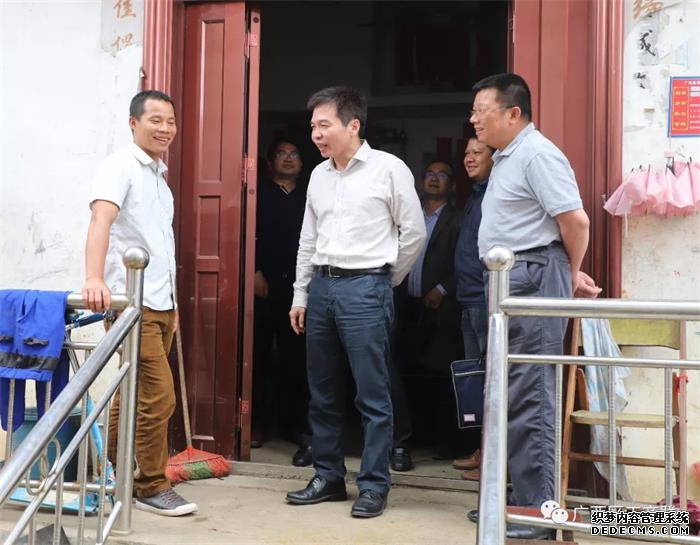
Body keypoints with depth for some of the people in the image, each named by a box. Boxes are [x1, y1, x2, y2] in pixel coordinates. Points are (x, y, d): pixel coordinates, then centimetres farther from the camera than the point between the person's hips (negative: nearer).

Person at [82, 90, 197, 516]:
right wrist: (94, 279, -41)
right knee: (158, 397, -7)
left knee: (134, 394, 14)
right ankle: (151, 487, 6)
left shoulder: (159, 176, 18)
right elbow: (101, 218, -25)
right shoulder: (121, 166, -8)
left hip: (160, 305, 8)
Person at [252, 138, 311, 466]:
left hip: (297, 286, 2)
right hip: (263, 285, -1)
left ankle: (298, 426, 2)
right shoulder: (259, 193, 10)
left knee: (296, 358, -3)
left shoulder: (309, 198, 17)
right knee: (258, 355, 2)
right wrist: (255, 272, -10)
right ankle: (255, 424, 12)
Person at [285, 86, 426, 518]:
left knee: (372, 394, -3)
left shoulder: (389, 169, -4)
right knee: (323, 393, 11)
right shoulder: (319, 175, 13)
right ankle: (328, 478, 22)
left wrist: (387, 281, 6)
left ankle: (374, 486, 6)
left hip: (365, 288, -6)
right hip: (322, 287, 6)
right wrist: (300, 296, 14)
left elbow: (414, 231, 0)